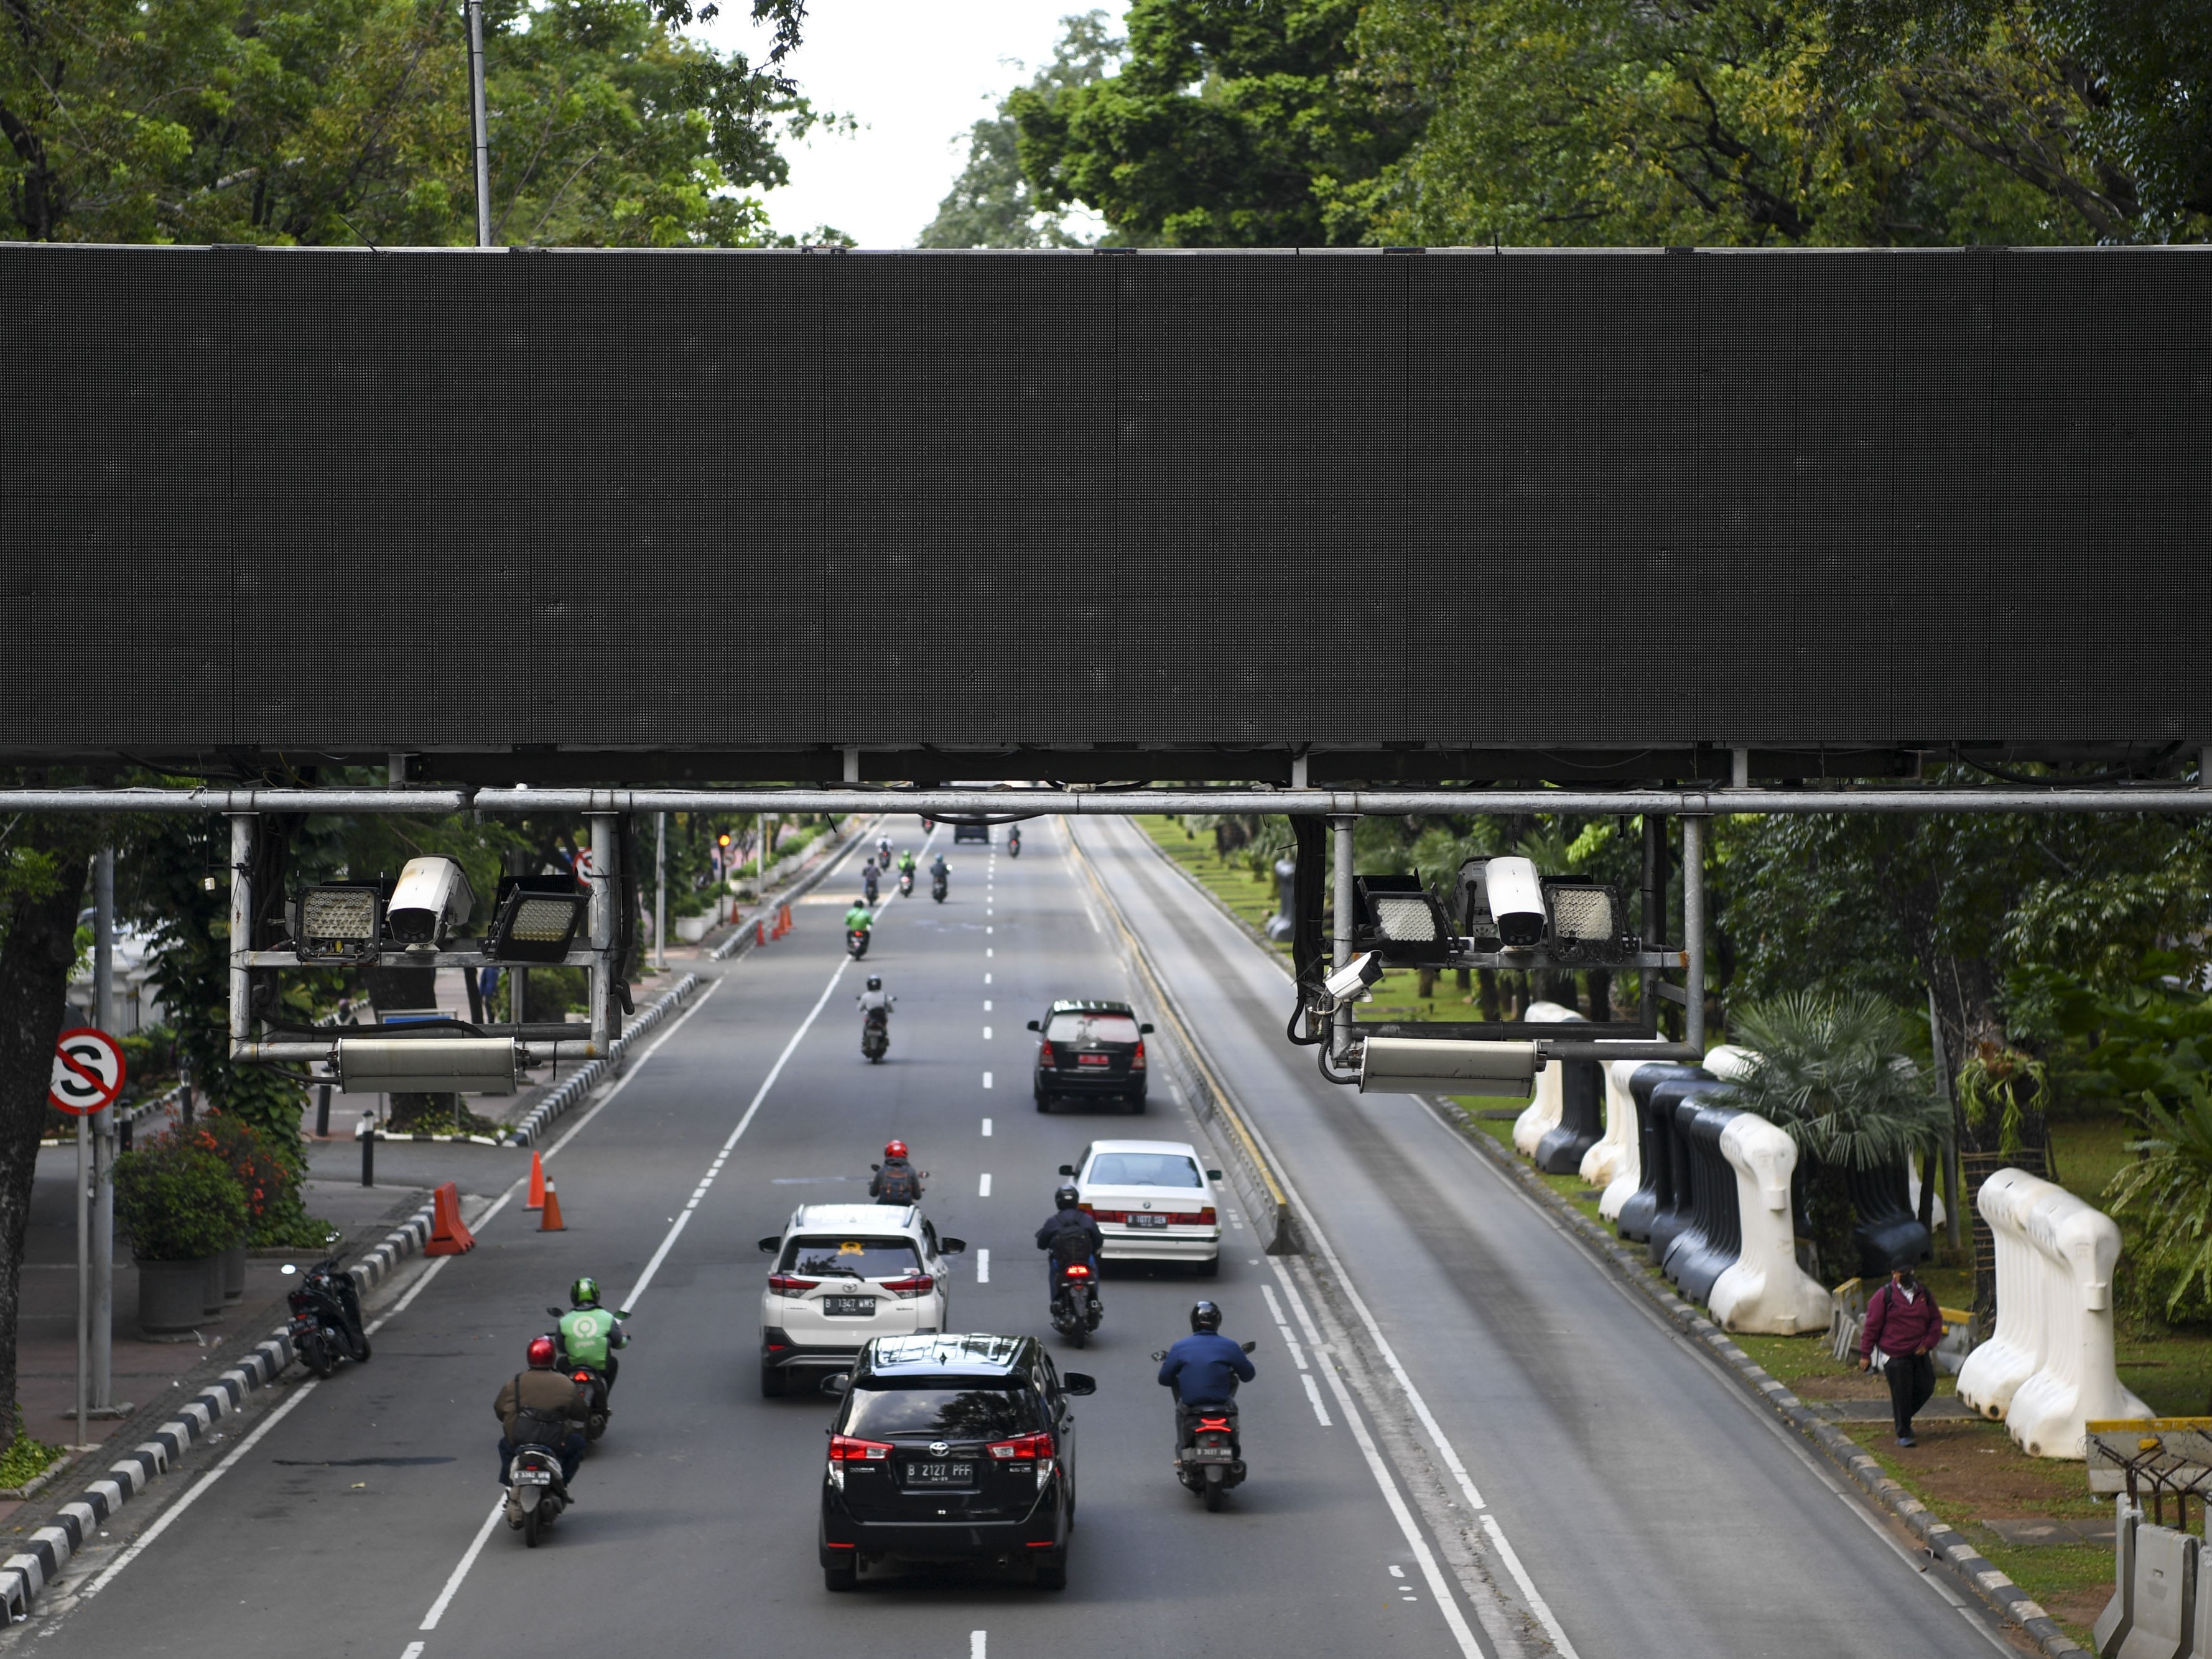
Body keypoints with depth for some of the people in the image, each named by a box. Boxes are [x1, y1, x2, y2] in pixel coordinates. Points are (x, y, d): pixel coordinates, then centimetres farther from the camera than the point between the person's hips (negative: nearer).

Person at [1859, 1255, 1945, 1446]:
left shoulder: (1923, 1293, 8)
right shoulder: (1884, 1296, -6)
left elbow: (1936, 1320, 13)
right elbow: (1872, 1326, -4)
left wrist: (1928, 1343, -2)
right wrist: (1866, 1354, -6)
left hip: (1920, 1354, 5)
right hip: (1895, 1356, -5)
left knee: (1926, 1388, 6)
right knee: (1901, 1395, -1)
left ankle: (1902, 1415, 32)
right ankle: (1904, 1434, 11)